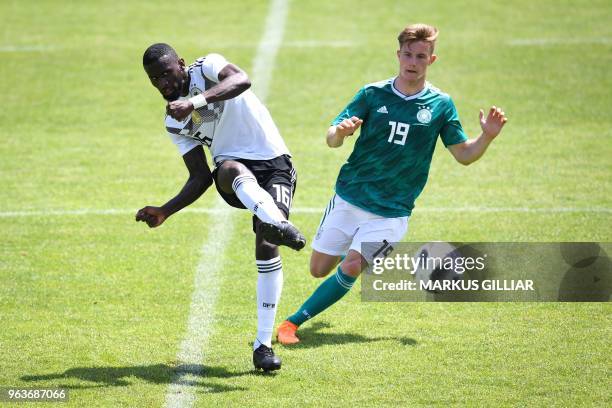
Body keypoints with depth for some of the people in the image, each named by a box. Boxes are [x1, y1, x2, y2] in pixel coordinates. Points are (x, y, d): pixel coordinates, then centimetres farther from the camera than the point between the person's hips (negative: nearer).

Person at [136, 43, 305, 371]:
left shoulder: (207, 67, -1)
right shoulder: (173, 122, 12)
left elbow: (241, 80, -25)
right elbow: (200, 177, 11)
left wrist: (195, 101, -38)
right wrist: (164, 212, 0)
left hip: (273, 163, -3)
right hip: (233, 173, 3)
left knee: (266, 246, -18)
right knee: (231, 169, -36)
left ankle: (263, 343, -12)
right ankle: (278, 223, -64)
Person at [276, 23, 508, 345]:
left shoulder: (440, 105, -2)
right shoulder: (373, 94, -3)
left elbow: (464, 155, 3)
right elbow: (331, 139, -6)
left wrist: (487, 137, -17)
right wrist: (340, 132, -30)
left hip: (391, 212, -2)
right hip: (348, 198, 2)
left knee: (350, 268, -18)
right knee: (319, 269, 7)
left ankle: (294, 322, -5)